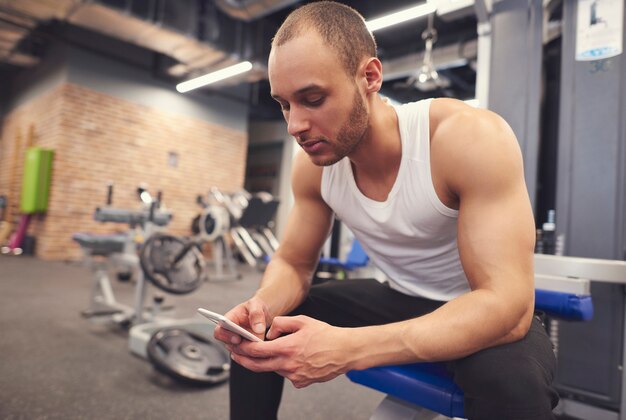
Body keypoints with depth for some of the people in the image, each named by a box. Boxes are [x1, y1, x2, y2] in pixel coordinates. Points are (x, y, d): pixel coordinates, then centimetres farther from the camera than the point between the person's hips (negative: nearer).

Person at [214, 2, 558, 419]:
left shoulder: (470, 138, -28)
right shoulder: (312, 164, -11)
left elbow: (507, 305, -32)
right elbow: (293, 263, -1)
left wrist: (350, 348, -42)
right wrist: (263, 304, -25)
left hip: (488, 315, -3)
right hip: (400, 303, 4)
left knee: (511, 380, -37)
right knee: (256, 332, -4)